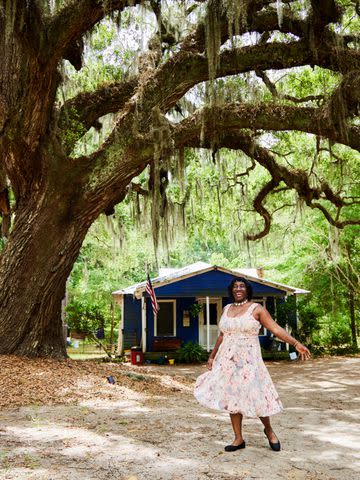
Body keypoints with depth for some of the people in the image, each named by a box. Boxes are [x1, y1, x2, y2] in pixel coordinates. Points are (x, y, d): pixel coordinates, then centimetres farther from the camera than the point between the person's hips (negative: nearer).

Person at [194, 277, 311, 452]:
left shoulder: (256, 309, -4)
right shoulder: (226, 309, 10)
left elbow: (276, 329, -12)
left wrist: (296, 343, -23)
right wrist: (212, 356, 16)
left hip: (248, 360, -4)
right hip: (228, 360, 4)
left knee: (256, 397, -2)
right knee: (232, 398, 6)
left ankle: (269, 430, 25)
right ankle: (238, 439, 18)